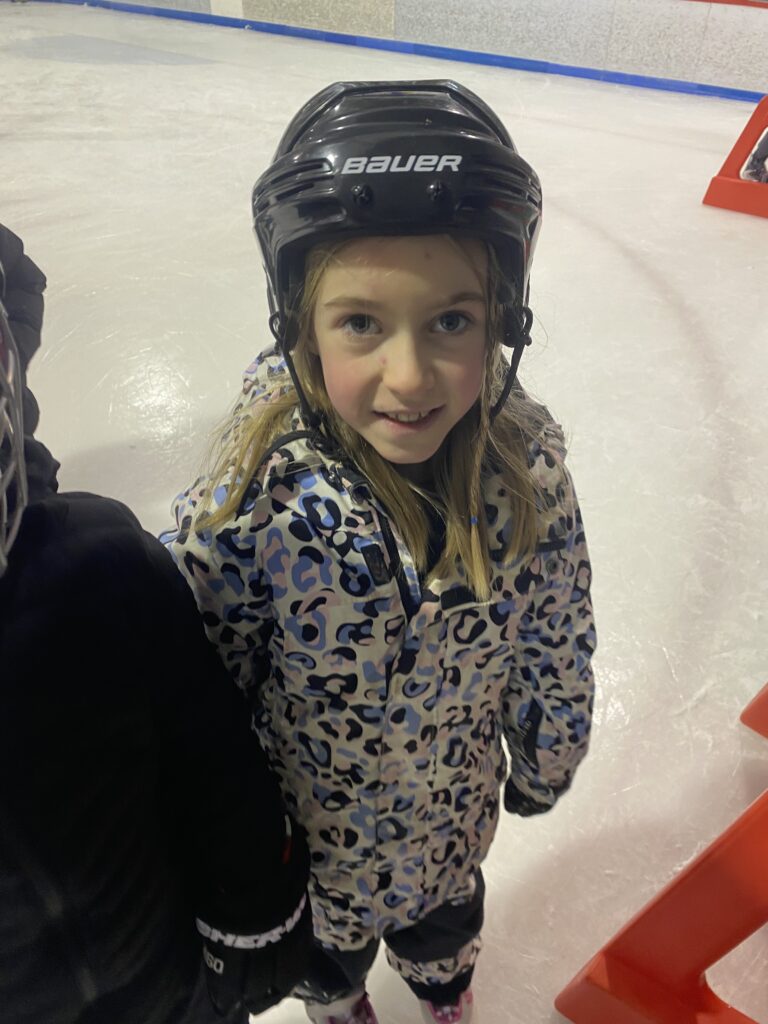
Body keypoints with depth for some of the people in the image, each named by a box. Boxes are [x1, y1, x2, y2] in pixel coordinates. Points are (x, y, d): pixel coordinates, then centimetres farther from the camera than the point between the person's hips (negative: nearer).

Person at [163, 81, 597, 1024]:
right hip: (309, 823, -1)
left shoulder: (526, 463, -26)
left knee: (445, 913, 37)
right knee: (327, 943, 34)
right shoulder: (256, 492, -36)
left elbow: (555, 643, -10)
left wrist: (544, 761, 4)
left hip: (455, 803, 3)